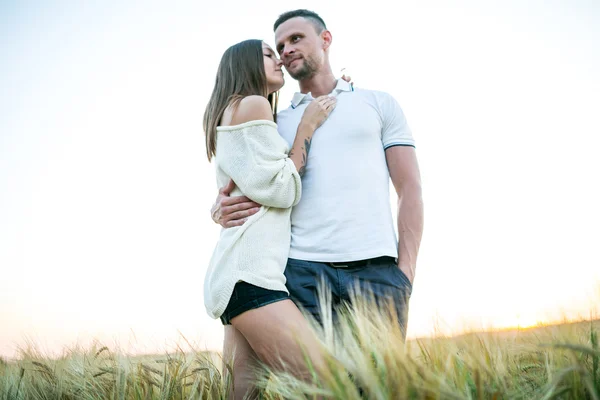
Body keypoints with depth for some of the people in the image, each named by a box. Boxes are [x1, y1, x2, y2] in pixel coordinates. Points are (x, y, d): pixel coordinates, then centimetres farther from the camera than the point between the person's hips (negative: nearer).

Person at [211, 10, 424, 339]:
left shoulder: (379, 104, 15)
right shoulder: (276, 123, 19)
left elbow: (410, 188, 8)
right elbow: (251, 191, 18)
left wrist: (406, 270, -4)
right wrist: (222, 209, -7)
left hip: (375, 269, -1)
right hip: (302, 271, 2)